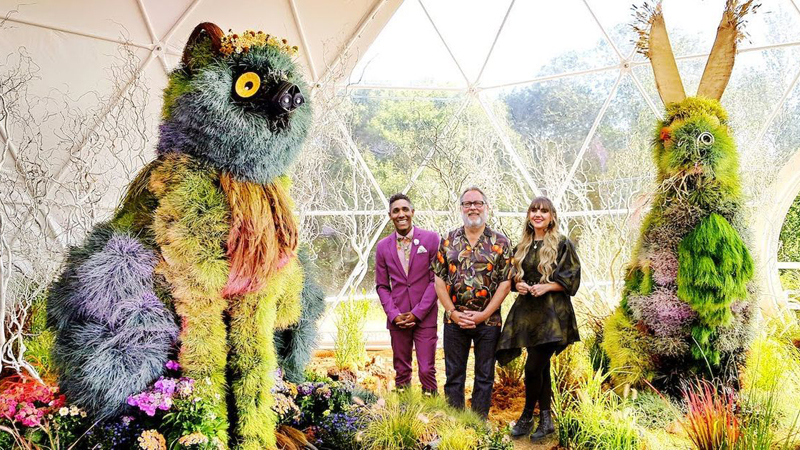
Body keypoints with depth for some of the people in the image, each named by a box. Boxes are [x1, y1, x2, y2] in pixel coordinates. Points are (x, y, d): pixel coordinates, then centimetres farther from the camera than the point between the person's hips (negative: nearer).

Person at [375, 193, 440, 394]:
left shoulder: (431, 239, -3)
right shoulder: (383, 246, 6)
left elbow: (437, 279, -4)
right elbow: (382, 286, 10)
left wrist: (417, 313, -9)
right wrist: (394, 315, -4)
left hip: (424, 316, -2)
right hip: (397, 318, 3)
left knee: (427, 371, -3)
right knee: (401, 371, 9)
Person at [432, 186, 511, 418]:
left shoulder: (500, 242, 0)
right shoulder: (448, 240, 5)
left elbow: (505, 283, -4)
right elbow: (439, 280, 3)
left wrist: (483, 314, -11)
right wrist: (453, 312, -7)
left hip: (488, 320, -1)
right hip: (454, 319, 1)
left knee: (485, 377, 8)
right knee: (454, 375, 8)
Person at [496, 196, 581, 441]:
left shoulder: (562, 244, -3)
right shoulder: (522, 247, 13)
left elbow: (571, 278, -6)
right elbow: (513, 275, 19)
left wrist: (546, 286, -18)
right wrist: (517, 284, -3)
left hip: (551, 311, -5)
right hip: (528, 311, 5)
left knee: (533, 367, -10)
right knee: (541, 367, 11)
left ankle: (527, 417, 10)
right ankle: (545, 419, 21)